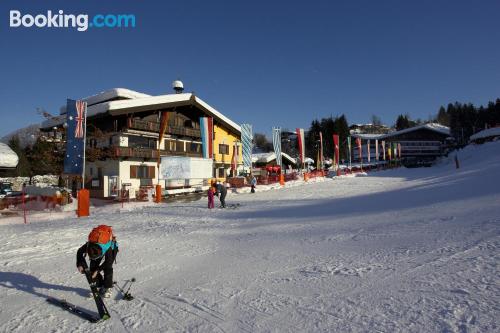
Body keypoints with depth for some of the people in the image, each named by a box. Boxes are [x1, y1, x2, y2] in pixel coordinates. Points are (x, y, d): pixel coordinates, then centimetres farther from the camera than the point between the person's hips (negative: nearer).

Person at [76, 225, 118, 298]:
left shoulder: (108, 248, -46)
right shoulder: (88, 245, -36)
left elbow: (108, 261, -33)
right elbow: (80, 252, -15)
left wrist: (98, 270, -39)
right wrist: (80, 264, -28)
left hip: (112, 248, -4)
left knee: (107, 267, -20)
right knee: (93, 267, -7)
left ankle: (107, 288, -3)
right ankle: (100, 286, 9)